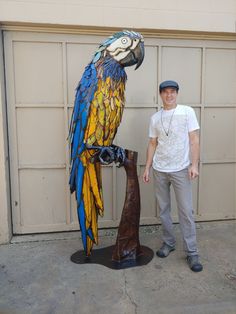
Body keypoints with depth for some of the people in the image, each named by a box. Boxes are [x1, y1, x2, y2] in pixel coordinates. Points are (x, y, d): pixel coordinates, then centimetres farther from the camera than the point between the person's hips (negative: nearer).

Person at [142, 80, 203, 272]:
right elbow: (153, 144, 11)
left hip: (181, 169, -3)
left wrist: (194, 164, -13)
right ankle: (168, 243, 29)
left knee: (186, 211, -1)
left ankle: (192, 252, 12)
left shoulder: (187, 112, -2)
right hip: (159, 170, 4)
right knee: (164, 209, 12)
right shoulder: (155, 118, 8)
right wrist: (147, 168, 7)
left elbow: (194, 139, -5)